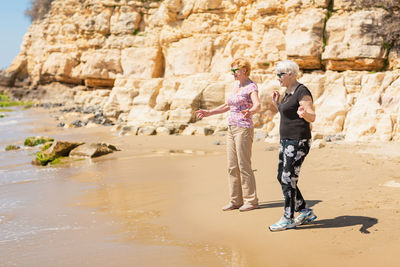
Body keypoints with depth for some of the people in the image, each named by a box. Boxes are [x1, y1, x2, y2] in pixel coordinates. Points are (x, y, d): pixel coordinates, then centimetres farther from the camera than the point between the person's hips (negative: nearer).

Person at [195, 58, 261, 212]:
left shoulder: (251, 87, -9)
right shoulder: (236, 86, 16)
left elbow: (257, 106, -27)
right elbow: (227, 106, 27)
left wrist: (249, 112, -50)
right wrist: (209, 113, 24)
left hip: (244, 129, -9)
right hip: (232, 130, 9)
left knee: (244, 166, -6)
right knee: (232, 167, 8)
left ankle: (251, 200, 3)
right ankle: (236, 201, 14)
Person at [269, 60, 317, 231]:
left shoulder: (302, 92, -13)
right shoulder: (288, 92, 15)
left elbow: (312, 117, -20)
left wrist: (304, 113, -41)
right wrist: (276, 103, 15)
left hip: (298, 142, -10)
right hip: (286, 141, 10)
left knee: (288, 180, -7)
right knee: (282, 177, 12)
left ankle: (288, 219, 2)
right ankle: (305, 212, 21)